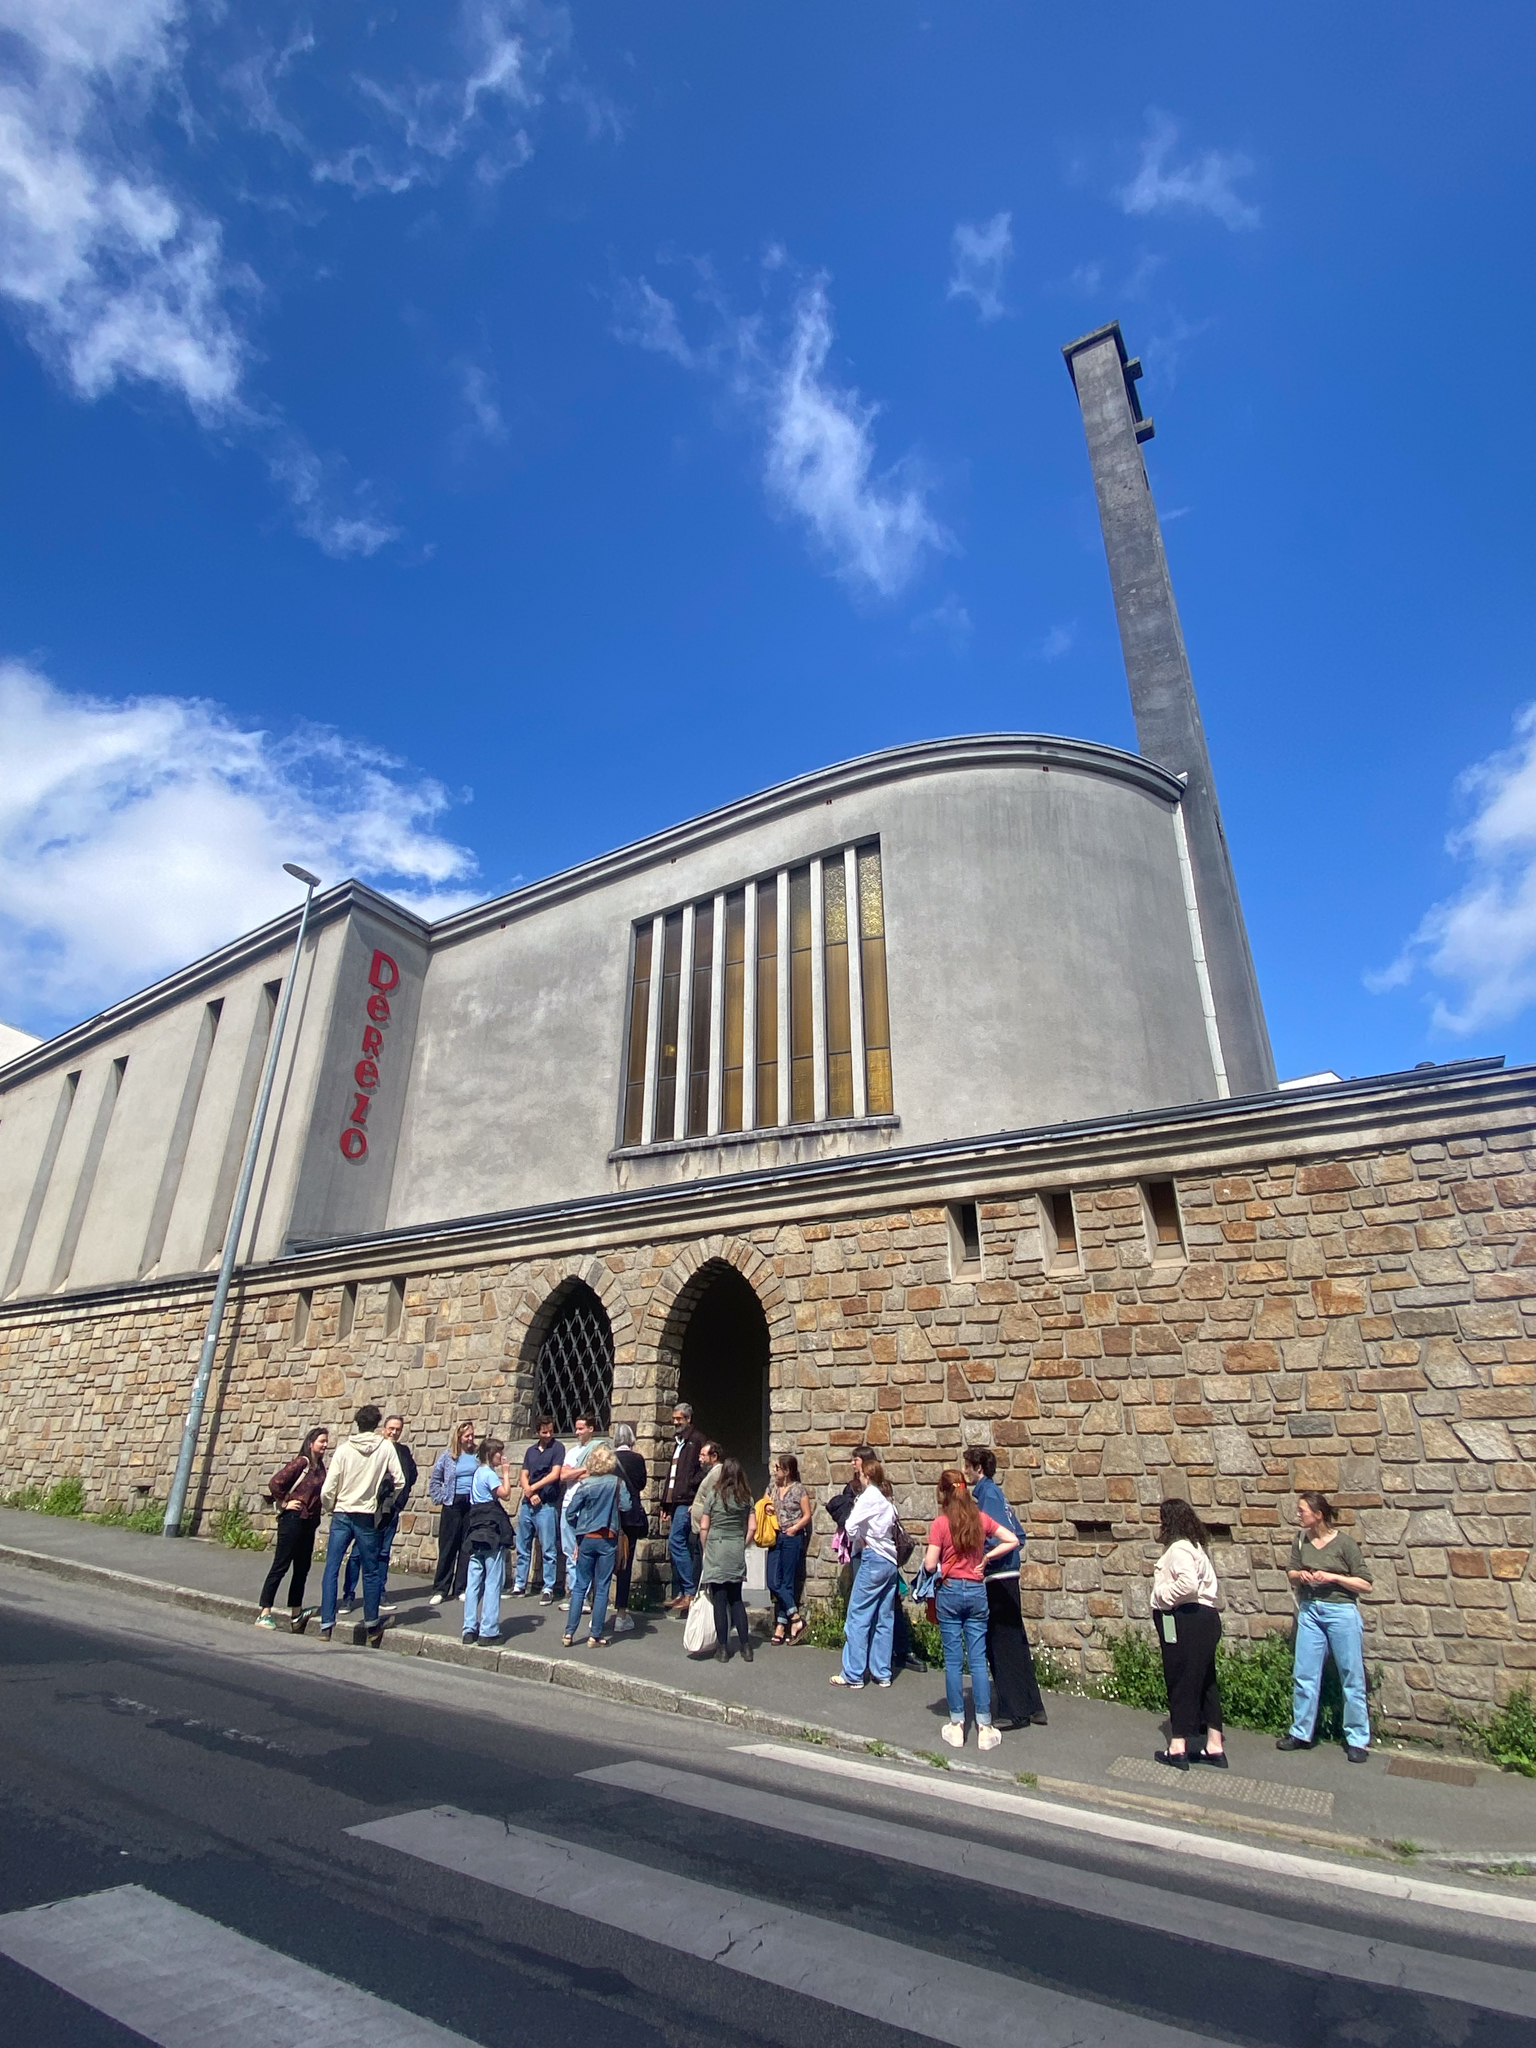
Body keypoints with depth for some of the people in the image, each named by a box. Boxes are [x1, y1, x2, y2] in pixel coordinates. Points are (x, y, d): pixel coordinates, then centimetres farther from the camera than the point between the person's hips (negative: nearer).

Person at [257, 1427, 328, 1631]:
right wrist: (284, 1504, -11)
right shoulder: (301, 1463, -13)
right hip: (293, 1520, -8)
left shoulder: (320, 1466, 10)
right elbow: (275, 1482, -20)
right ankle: (264, 1614, 2)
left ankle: (296, 1613, 24)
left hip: (309, 1522, 8)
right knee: (280, 1566, -4)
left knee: (302, 1568, 14)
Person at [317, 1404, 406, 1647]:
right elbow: (399, 1481, -6)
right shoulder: (386, 1447, -5)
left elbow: (327, 1490, -5)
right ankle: (372, 1627, 20)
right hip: (368, 1517, 0)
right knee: (371, 1572, 11)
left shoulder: (344, 1449, -4)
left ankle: (326, 1627, 4)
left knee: (331, 1570, 7)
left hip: (341, 1516, 0)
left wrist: (331, 1507, 16)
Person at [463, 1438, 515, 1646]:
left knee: (474, 1581, 9)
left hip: (476, 1530, 9)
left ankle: (470, 1629, 12)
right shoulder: (489, 1473, -11)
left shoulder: (478, 1472, 16)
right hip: (492, 1529, -9)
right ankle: (488, 1631, 0)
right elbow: (505, 1494, -18)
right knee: (493, 1582, -2)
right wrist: (505, 1472, -10)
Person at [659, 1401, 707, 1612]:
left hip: (686, 1501, -9)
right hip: (675, 1502, 9)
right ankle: (679, 1594, 16)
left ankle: (689, 1592, -10)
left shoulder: (696, 1440, -6)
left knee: (676, 1542, -16)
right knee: (676, 1546, 9)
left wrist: (696, 1499, -19)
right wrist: (665, 1505, 20)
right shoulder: (677, 1443, 21)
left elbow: (702, 1471, -13)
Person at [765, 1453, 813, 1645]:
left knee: (787, 1583, 0)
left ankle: (781, 1625, 9)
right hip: (776, 1538, 6)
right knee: (773, 1582, 0)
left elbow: (807, 1515, -3)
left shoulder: (799, 1489, -6)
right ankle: (795, 1619, 9)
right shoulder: (772, 1489, 11)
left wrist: (794, 1528, -15)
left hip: (793, 1538, -6)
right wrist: (767, 1509, -3)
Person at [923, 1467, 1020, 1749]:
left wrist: (929, 1556, 9)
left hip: (950, 1591, -3)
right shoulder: (981, 1519, 0)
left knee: (953, 1660, 6)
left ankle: (957, 1725, 13)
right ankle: (984, 1728, 10)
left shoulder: (940, 1523, -11)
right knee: (978, 1660, 7)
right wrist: (986, 1557, 2)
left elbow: (930, 1564, -12)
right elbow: (1013, 1541, -1)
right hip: (977, 1591, 3)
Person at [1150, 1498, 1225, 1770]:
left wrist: (1162, 1594, -18)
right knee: (1204, 1683, 16)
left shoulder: (1179, 1548, -17)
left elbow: (1188, 1583, -33)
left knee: (1181, 1684, -1)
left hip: (1186, 1623, -10)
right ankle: (1214, 1748, 23)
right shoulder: (1194, 1546, 15)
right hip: (1204, 1618, 10)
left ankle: (1177, 1749, 6)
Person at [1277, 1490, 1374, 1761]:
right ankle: (1301, 1733, 18)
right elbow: (1292, 1573, 13)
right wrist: (1300, 1575, -9)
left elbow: (1366, 1584, -8)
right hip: (1310, 1610, 5)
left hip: (1341, 1612, -4)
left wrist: (1332, 1577, -19)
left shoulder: (1344, 1543, -10)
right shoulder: (1301, 1539, 3)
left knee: (1352, 1678, 5)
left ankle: (1358, 1740, 19)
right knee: (1304, 1676, 7)